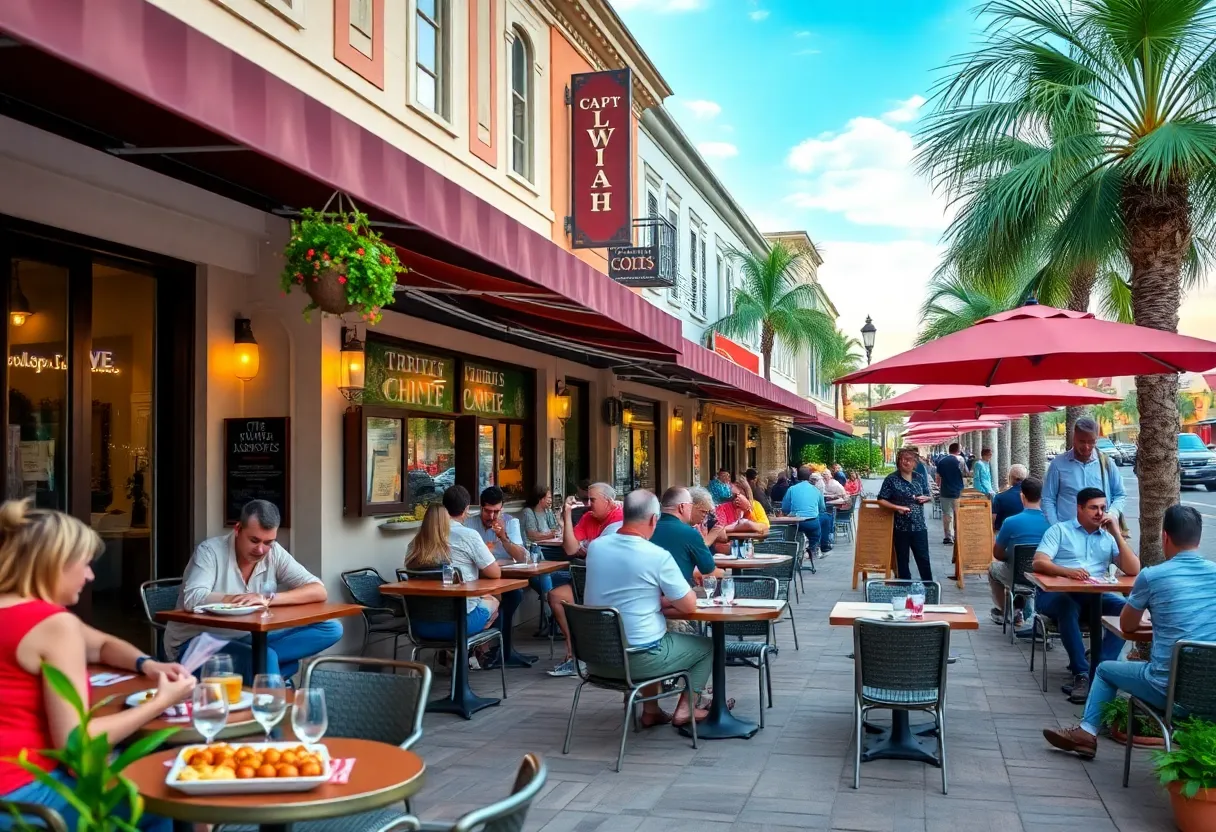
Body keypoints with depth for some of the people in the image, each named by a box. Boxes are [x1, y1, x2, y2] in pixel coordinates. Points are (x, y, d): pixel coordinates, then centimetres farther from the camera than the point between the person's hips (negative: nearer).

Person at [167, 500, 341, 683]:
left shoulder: (274, 554, -1)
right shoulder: (210, 551, -13)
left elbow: (319, 591, -9)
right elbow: (193, 599, -28)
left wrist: (268, 598, -24)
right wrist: (247, 599, -21)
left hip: (247, 641, 6)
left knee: (331, 629, -14)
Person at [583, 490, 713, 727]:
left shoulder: (595, 547, -1)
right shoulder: (658, 556, -19)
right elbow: (689, 606, -8)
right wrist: (670, 600, 12)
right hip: (638, 658, -6)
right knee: (705, 646, 19)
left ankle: (650, 710, 32)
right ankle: (684, 709, 22)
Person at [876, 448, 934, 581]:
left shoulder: (918, 478, 8)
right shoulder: (892, 479, -6)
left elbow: (927, 496, 21)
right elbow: (881, 500, -8)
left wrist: (925, 498, -2)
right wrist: (897, 507, -20)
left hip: (919, 526, 3)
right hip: (901, 527, -3)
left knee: (924, 559, 5)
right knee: (902, 561, 7)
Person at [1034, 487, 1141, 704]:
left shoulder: (1108, 537, 19)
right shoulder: (1060, 530, 9)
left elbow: (1133, 570, 5)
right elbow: (1039, 563, -6)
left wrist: (1116, 533, 1)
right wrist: (1067, 571, -26)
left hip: (1093, 596, 4)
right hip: (1056, 594, -3)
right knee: (1068, 606, -37)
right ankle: (1082, 674, -35)